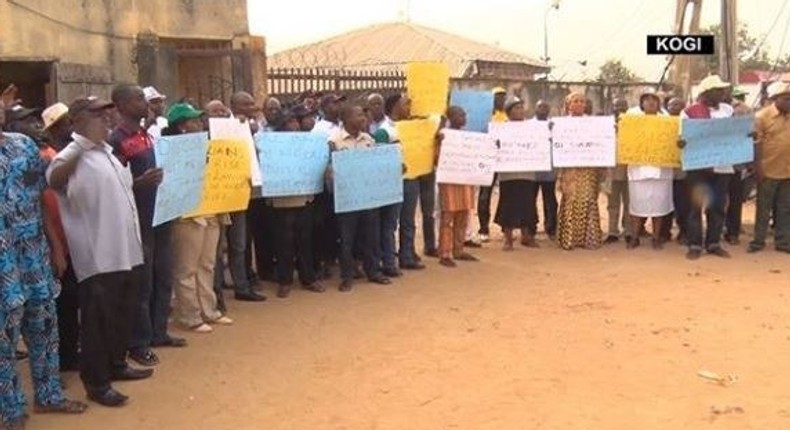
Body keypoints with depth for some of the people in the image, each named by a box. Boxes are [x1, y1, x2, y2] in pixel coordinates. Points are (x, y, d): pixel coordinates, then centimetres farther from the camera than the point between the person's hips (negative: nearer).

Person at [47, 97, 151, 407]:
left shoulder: (108, 151, 15)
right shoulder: (74, 154, -13)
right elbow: (53, 179, -36)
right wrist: (83, 144, -42)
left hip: (127, 250, 9)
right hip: (98, 254, -9)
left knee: (124, 313, 19)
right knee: (98, 319, 0)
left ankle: (117, 364, 36)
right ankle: (96, 382, 11)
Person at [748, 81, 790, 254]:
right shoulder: (762, 116, -7)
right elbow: (757, 143, -9)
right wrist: (758, 167, -13)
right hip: (768, 171, -5)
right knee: (763, 209, 5)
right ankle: (758, 241, 13)